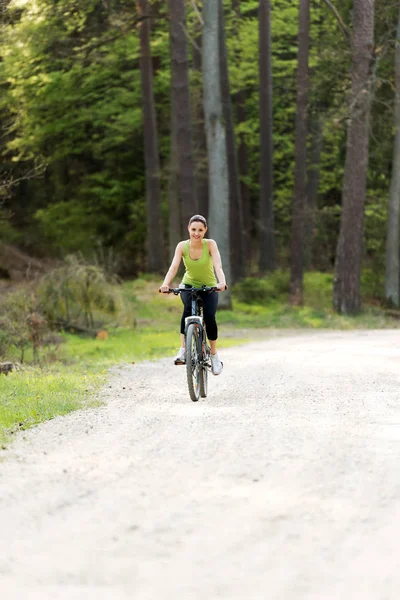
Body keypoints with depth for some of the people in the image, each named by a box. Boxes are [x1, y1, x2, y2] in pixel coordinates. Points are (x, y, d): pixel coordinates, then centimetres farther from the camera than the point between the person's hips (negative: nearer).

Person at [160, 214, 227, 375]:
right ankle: (183, 349, -27)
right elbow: (174, 266, -26)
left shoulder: (210, 244, -18)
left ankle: (214, 354, -1)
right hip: (189, 285, 0)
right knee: (188, 309, -32)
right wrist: (165, 284, -45)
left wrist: (222, 282, -51)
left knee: (209, 317, -23)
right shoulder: (182, 246, -14)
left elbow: (217, 265, -31)